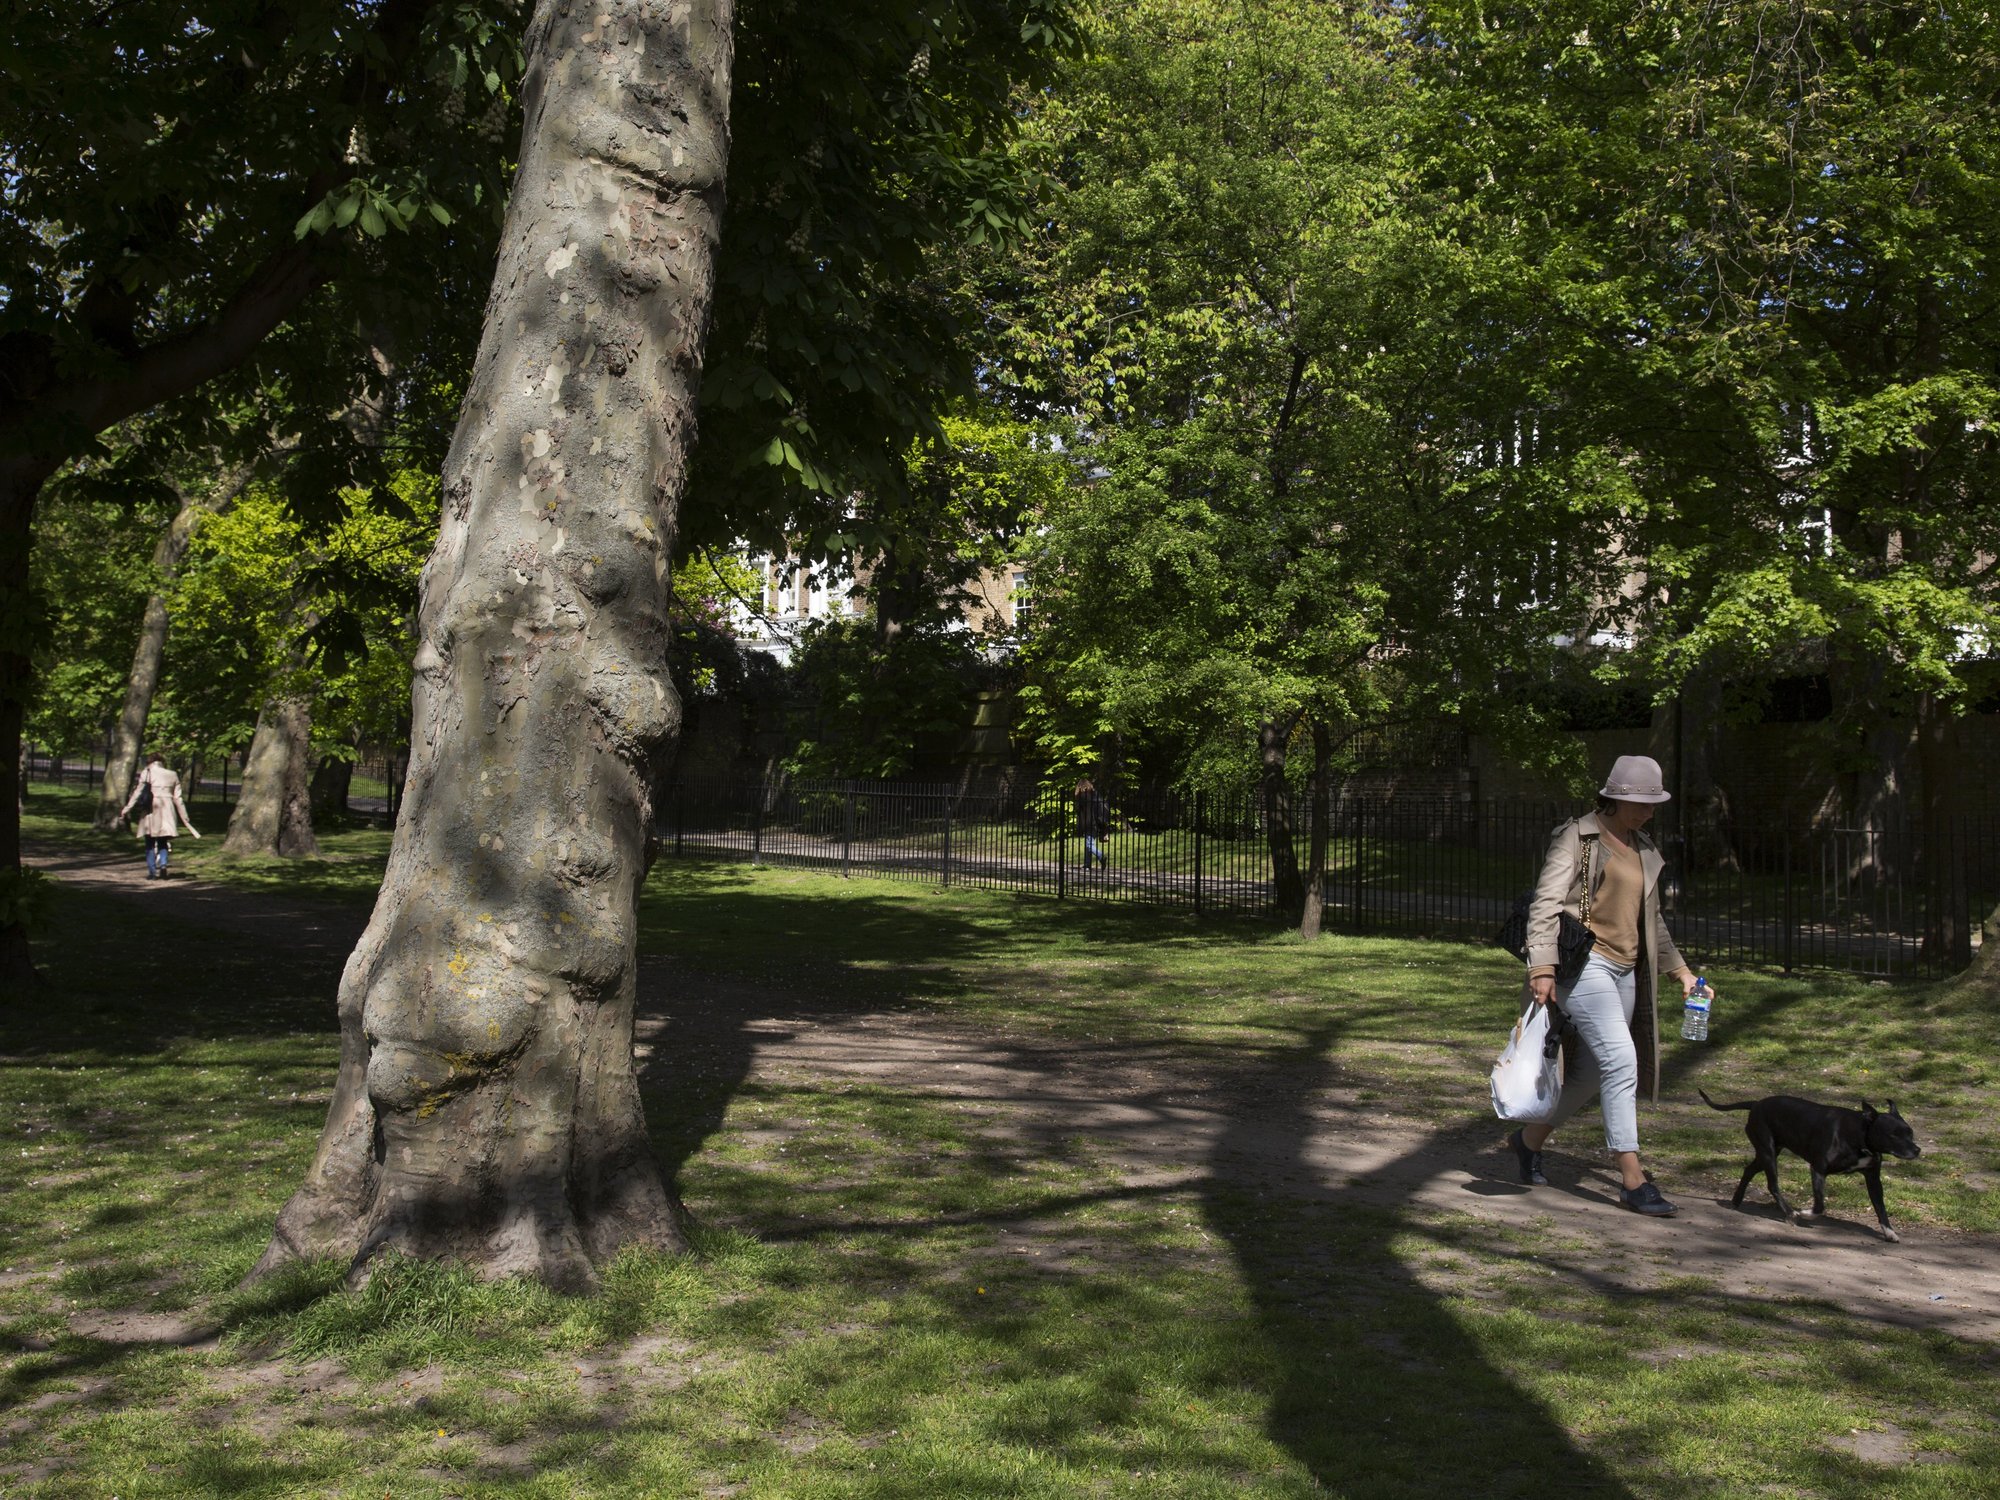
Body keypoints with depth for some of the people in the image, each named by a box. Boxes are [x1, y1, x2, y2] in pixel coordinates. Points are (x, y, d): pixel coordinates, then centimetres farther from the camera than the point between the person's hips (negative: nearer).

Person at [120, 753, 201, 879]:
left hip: (151, 810, -3)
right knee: (163, 842, 13)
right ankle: (163, 863, -12)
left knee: (150, 843, 7)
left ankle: (152, 872, 4)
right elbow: (177, 798, 10)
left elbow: (137, 793, -6)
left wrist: (126, 809, -2)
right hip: (167, 810, 3)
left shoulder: (147, 773, 0)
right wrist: (185, 817, 15)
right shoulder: (172, 775, 10)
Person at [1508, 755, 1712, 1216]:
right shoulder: (1577, 837, -4)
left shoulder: (1643, 849, 18)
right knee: (1621, 1060, -17)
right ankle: (1632, 1179, -14)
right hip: (1584, 964, -8)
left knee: (1590, 1072, 10)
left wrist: (1678, 968, 22)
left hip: (1625, 971, 8)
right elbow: (1546, 903, -12)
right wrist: (1542, 967, -21)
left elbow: (1652, 919, 27)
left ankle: (1529, 1139, 32)